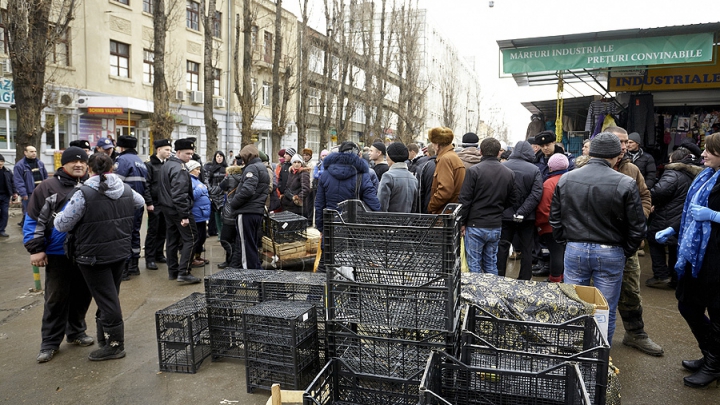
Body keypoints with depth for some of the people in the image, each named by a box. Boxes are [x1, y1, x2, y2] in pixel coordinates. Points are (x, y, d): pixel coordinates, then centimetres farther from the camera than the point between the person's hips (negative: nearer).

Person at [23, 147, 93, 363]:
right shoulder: (49, 187, -6)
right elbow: (34, 219, -5)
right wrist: (35, 249, -9)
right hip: (58, 255, -3)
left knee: (82, 295, 13)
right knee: (56, 299, 3)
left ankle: (76, 332, 31)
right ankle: (50, 342, 16)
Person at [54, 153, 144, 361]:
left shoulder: (84, 193, -18)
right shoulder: (126, 190, 1)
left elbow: (62, 224, -14)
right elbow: (141, 203, 21)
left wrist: (58, 215, 8)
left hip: (94, 256, -6)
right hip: (121, 252, 6)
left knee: (106, 299, 3)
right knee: (110, 296, 19)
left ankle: (114, 345, 12)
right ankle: (106, 337, 33)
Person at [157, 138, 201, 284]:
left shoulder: (166, 165, 14)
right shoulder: (179, 169, -18)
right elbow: (180, 194, -24)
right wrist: (185, 215, -23)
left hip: (167, 208, 10)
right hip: (178, 209, -10)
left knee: (172, 239, 14)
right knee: (190, 238, -5)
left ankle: (172, 271, 21)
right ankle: (183, 272, -9)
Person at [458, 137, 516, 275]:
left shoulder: (473, 171, -11)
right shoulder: (510, 174, 4)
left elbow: (465, 199, -11)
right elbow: (513, 202, 9)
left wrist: (462, 222, -3)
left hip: (475, 226, -5)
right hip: (496, 227, 5)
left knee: (474, 264, 3)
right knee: (491, 263, 15)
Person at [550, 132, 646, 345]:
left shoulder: (566, 179, -1)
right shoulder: (625, 184, -11)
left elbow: (555, 218, 6)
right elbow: (637, 226, -5)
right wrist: (627, 251, 9)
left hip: (575, 250, 3)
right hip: (610, 254, -2)